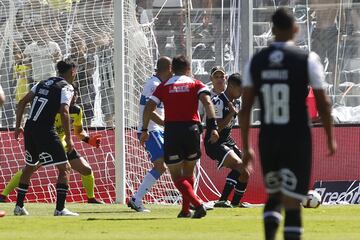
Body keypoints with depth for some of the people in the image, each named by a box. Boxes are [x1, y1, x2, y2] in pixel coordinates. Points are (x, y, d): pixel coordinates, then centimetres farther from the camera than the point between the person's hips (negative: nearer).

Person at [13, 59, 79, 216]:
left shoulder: (43, 83, 18)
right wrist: (68, 139, -13)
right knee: (64, 168, -1)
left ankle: (19, 206, 27)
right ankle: (60, 209, -8)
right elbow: (64, 112, -16)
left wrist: (18, 126, 20)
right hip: (45, 131, -7)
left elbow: (22, 102, 16)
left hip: (29, 129, 7)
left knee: (30, 167, 24)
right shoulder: (66, 87, -4)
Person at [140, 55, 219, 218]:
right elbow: (207, 102, -8)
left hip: (171, 131, -1)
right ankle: (185, 210, 20)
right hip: (191, 129, 1)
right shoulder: (196, 84, 10)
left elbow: (148, 108, 4)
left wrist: (144, 130, 12)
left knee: (177, 177, 2)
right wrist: (212, 126, -13)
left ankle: (197, 205, -19)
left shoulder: (164, 87, 12)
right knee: (188, 173, 21)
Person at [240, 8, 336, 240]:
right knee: (292, 203, -3)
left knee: (274, 196, 20)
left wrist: (246, 146, 9)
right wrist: (330, 137, 10)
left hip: (268, 139, 3)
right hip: (297, 139, -3)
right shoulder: (307, 59, -6)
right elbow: (323, 103, -3)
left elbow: (246, 107, 3)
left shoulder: (256, 61, 3)